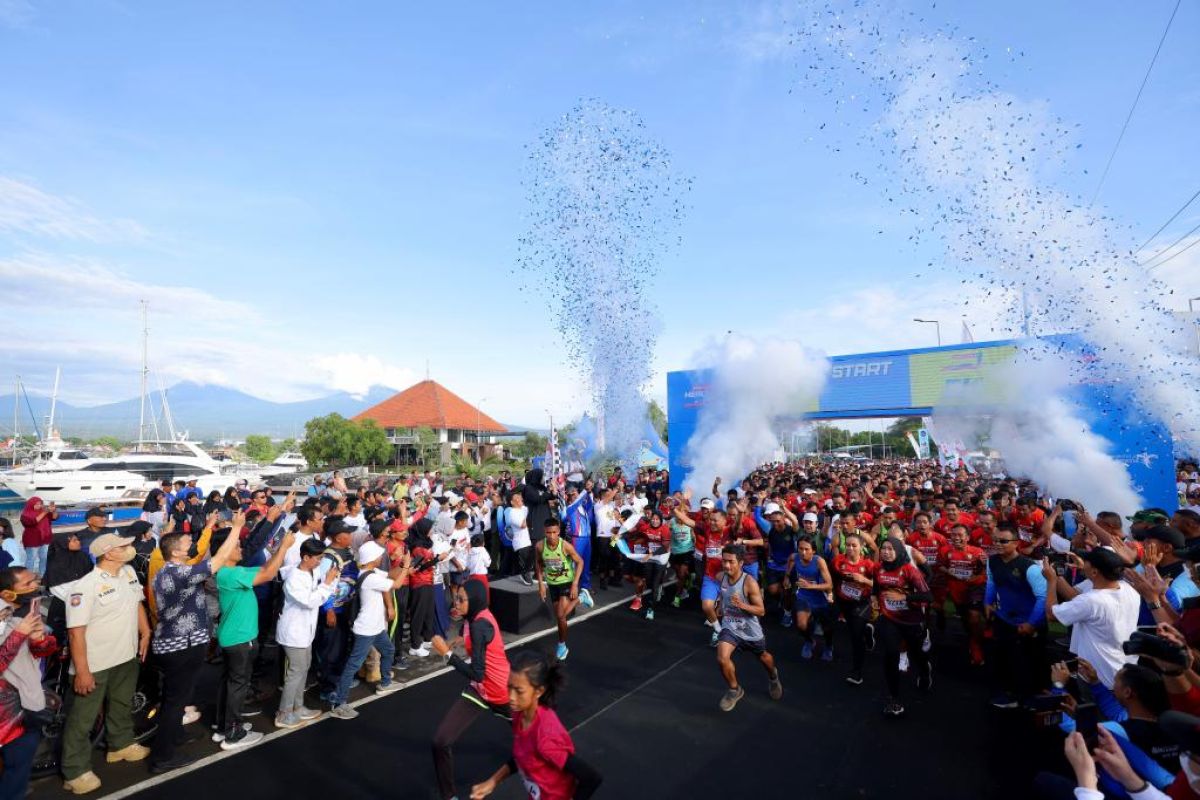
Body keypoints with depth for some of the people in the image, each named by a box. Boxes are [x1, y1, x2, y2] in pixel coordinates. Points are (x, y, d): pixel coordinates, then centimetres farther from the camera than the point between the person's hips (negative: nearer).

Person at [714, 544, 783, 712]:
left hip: (750, 629, -2)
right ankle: (735, 690, 9)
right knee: (722, 659, -20)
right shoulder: (720, 577, -12)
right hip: (729, 627, 2)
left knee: (763, 657, 24)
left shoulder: (749, 582, -27)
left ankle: (773, 676, 61)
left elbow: (761, 611, -21)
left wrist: (742, 605, -36)